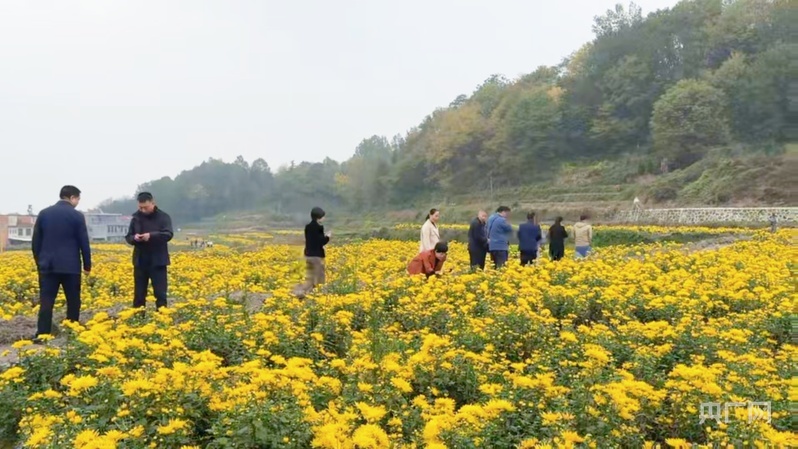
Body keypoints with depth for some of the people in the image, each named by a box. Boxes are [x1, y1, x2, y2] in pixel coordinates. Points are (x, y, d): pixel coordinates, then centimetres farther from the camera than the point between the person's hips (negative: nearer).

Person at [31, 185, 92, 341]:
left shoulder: (44, 213, 5)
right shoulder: (77, 216, -6)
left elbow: (35, 241, 8)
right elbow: (84, 243, -4)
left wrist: (39, 262, 17)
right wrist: (87, 265, 5)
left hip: (48, 265, 3)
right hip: (70, 266, -3)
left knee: (46, 301, 2)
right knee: (73, 301, 7)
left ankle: (41, 335, -3)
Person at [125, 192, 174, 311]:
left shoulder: (163, 217, -3)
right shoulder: (136, 217, 5)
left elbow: (168, 235, -15)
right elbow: (128, 237, 7)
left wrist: (151, 236, -29)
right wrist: (134, 238, -17)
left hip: (158, 261, -3)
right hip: (140, 261, 3)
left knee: (160, 292, 1)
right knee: (139, 293, 9)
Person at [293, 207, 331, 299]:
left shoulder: (307, 227, 8)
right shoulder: (319, 228, -16)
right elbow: (321, 242, -17)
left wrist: (324, 236, 18)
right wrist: (328, 237, 1)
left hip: (308, 255, 8)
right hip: (317, 255, -8)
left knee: (309, 278, 17)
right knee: (317, 279, 0)